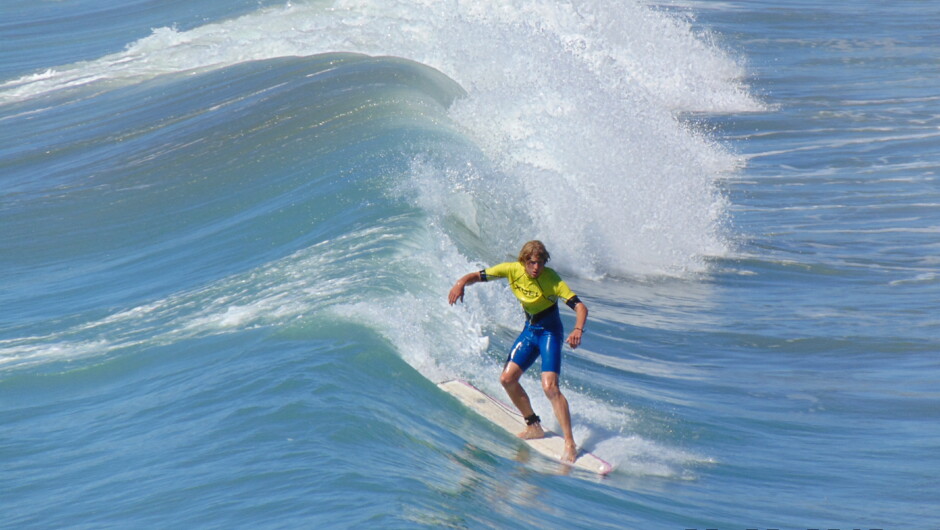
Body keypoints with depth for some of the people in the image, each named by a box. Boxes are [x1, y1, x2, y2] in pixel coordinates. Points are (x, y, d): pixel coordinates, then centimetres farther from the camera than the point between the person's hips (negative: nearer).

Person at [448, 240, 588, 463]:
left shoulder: (552, 279, -23)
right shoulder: (513, 270, -11)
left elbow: (580, 306, -29)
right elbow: (478, 276, -4)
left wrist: (578, 330, -48)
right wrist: (461, 283, -26)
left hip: (550, 331, -6)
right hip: (529, 330, 6)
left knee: (549, 387, -19)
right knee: (507, 378, 1)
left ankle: (570, 443, -18)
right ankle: (534, 427, 17)